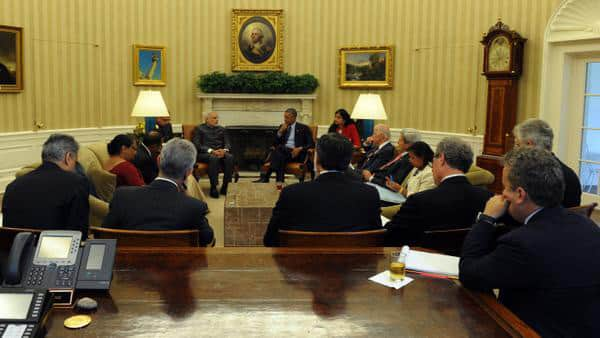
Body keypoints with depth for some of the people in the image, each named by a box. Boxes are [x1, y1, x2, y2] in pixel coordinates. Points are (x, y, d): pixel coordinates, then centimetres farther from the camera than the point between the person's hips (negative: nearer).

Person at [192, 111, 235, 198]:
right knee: (214, 158, -39)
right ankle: (213, 187, -33)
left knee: (230, 157, -31)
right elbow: (197, 145, -4)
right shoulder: (199, 129, 9)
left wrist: (224, 150, -12)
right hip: (204, 153, -4)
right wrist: (211, 151, -19)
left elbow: (227, 143, 13)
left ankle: (225, 186, -26)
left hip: (220, 152, 4)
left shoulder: (221, 129, 22)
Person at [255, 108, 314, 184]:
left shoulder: (303, 128, 8)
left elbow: (311, 144, 0)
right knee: (276, 151, -35)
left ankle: (266, 176, -32)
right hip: (283, 151, 4)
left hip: (295, 152, -4)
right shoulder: (282, 127, 20)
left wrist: (300, 148, -18)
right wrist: (280, 131, 0)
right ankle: (279, 179, -40)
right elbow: (275, 143, 15)